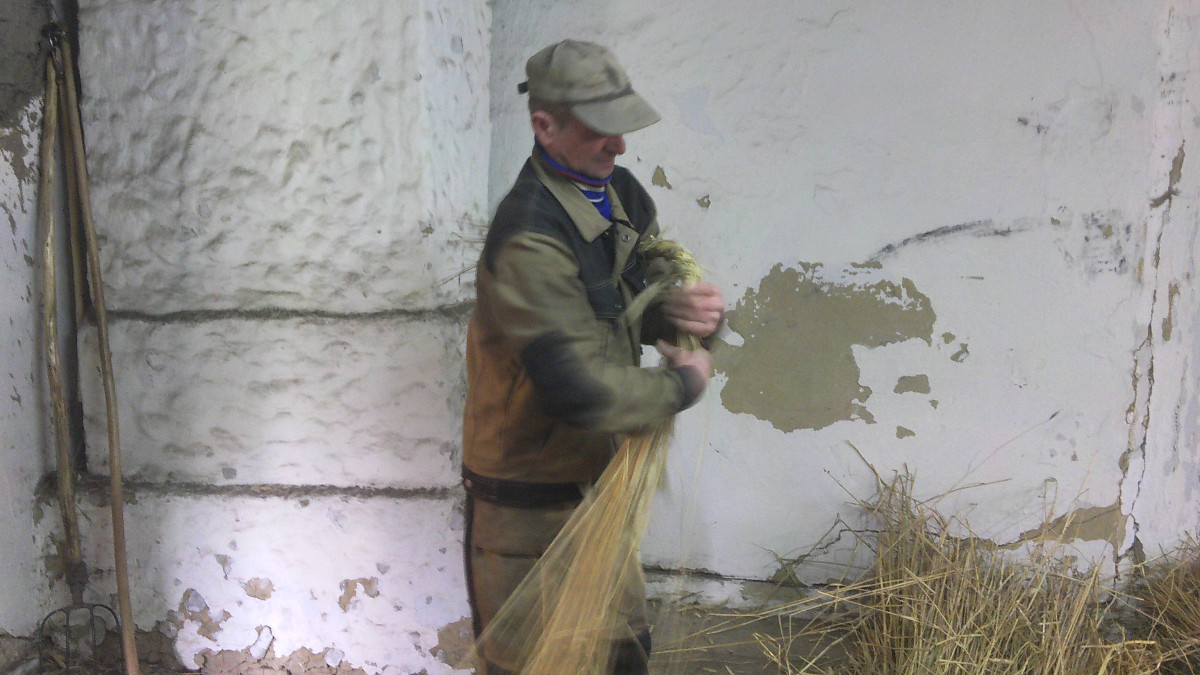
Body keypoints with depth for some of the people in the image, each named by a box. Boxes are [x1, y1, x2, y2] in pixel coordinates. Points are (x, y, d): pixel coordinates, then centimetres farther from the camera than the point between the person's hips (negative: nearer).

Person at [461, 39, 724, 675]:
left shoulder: (621, 193, 1)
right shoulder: (526, 241, -29)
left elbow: (637, 300, 10)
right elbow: (580, 392, -32)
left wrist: (681, 308, -14)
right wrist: (681, 385, -17)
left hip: (597, 478, 9)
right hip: (528, 497, -8)